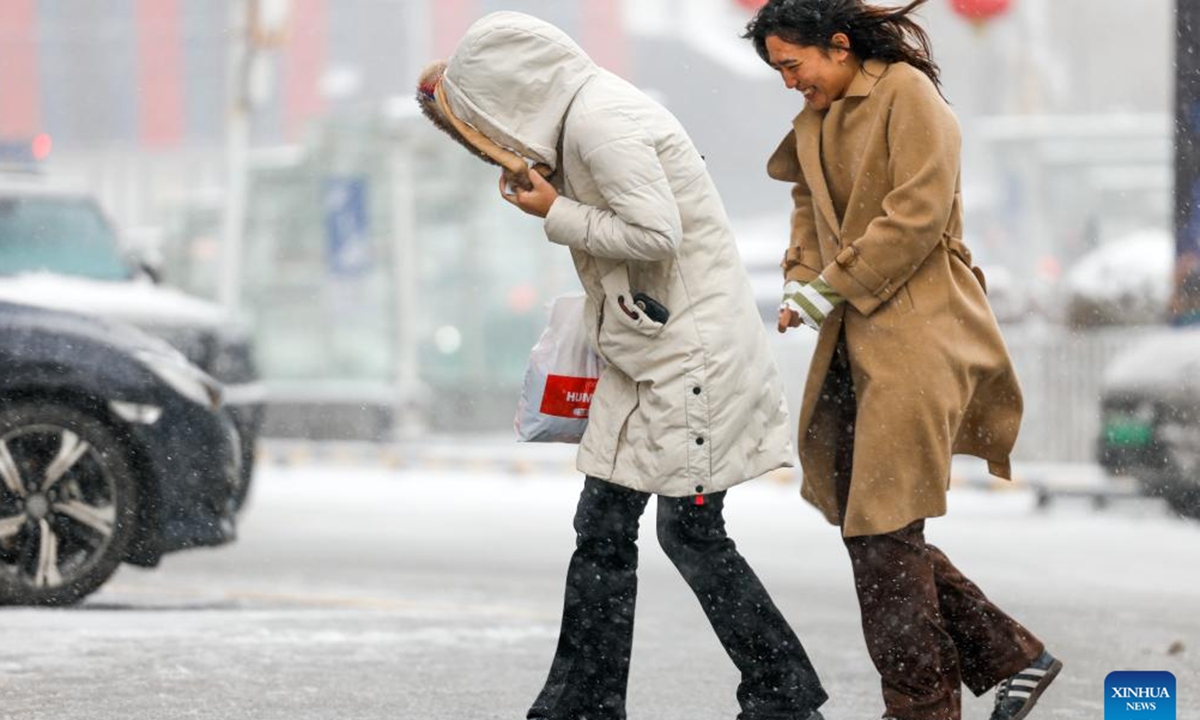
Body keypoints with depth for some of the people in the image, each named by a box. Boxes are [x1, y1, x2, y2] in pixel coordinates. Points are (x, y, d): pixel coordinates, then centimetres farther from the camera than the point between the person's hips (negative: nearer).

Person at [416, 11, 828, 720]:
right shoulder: (585, 111, 13)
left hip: (692, 349, -10)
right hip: (646, 351, 10)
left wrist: (557, 215, -14)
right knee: (603, 525, 9)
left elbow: (654, 233, -23)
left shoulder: (600, 121, -18)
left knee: (692, 533, -5)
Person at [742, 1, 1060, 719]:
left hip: (916, 332, -9)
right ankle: (1012, 656, 16)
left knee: (884, 532, -10)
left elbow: (917, 214, -17)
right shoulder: (815, 119, 17)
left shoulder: (908, 94, -10)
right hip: (854, 338, 9)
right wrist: (800, 283, 7)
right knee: (866, 521, 7)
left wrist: (831, 287, -15)